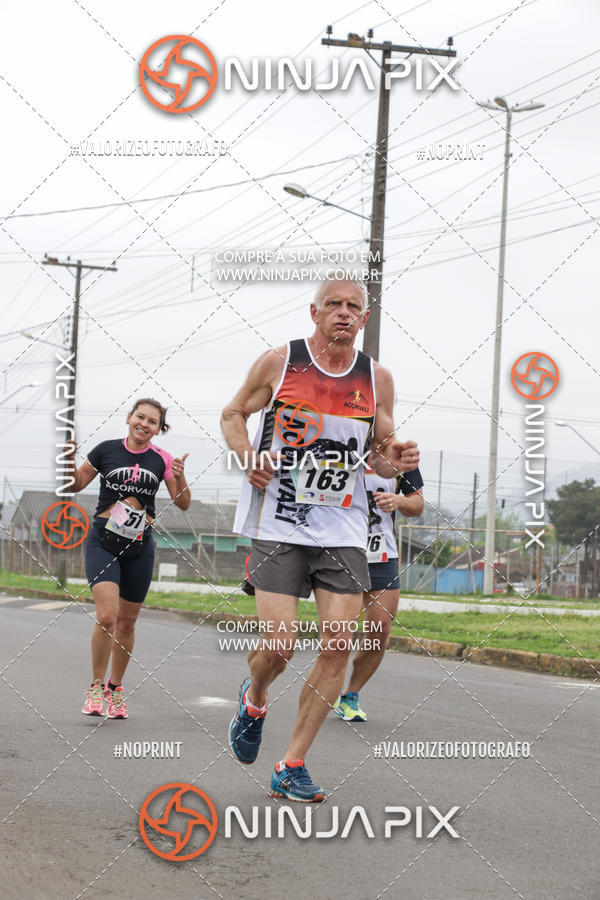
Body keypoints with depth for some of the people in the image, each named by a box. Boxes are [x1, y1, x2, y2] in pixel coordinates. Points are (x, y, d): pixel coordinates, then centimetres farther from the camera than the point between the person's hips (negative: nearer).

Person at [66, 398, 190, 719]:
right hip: (103, 542, -2)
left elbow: (183, 504, 3)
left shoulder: (162, 459, 2)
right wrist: (70, 462, -10)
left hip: (139, 546, 2)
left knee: (126, 622, 10)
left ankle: (115, 688, 28)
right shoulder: (106, 450, 0)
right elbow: (76, 485, 9)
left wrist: (180, 478, -15)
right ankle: (96, 687, -2)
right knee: (106, 615, -19)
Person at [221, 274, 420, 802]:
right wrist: (247, 455, -9)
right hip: (278, 524, -3)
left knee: (338, 648, -6)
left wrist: (396, 460, -8)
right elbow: (232, 415, 10)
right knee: (278, 646, -10)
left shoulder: (377, 379, 6)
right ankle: (254, 699, 28)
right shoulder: (278, 362, -1)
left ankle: (291, 767, 6)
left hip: (343, 530, 3)